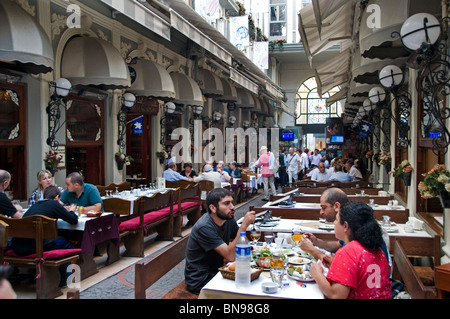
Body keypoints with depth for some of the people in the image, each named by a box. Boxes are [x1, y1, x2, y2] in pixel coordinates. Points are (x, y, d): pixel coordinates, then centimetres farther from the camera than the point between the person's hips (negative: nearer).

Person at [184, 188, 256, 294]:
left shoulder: (228, 219, -2)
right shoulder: (204, 227, -25)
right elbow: (230, 256, -29)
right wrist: (244, 225, -35)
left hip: (218, 271, 7)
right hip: (200, 280, -7)